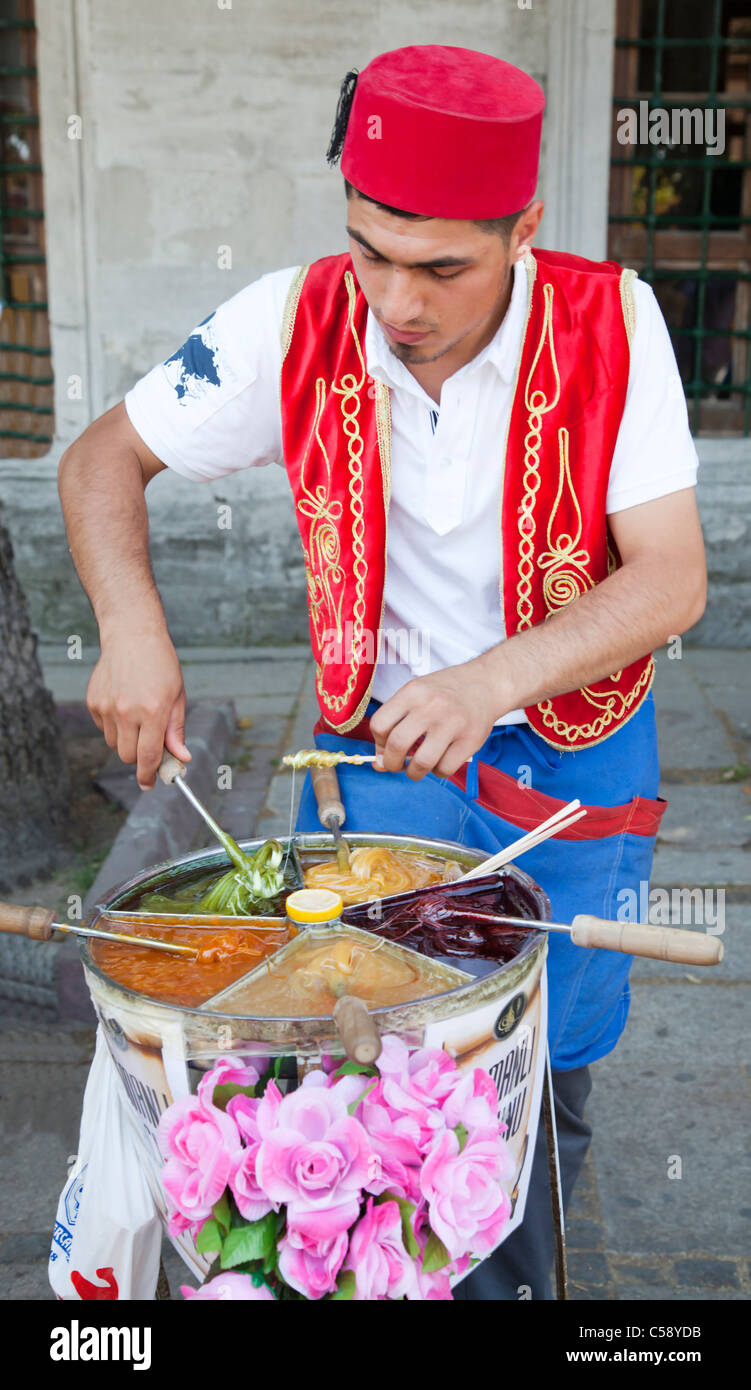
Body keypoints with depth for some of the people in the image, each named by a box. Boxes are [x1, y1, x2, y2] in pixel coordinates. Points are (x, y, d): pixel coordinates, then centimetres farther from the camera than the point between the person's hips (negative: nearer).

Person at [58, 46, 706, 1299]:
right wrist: (132, 629, -24)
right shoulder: (293, 323, -15)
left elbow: (672, 578, -20)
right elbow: (102, 459, -5)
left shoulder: (611, 325, -18)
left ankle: (511, 1286, 42)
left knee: (543, 1080, 13)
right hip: (378, 741, 1)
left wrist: (487, 679, -36)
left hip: (572, 746, 0)